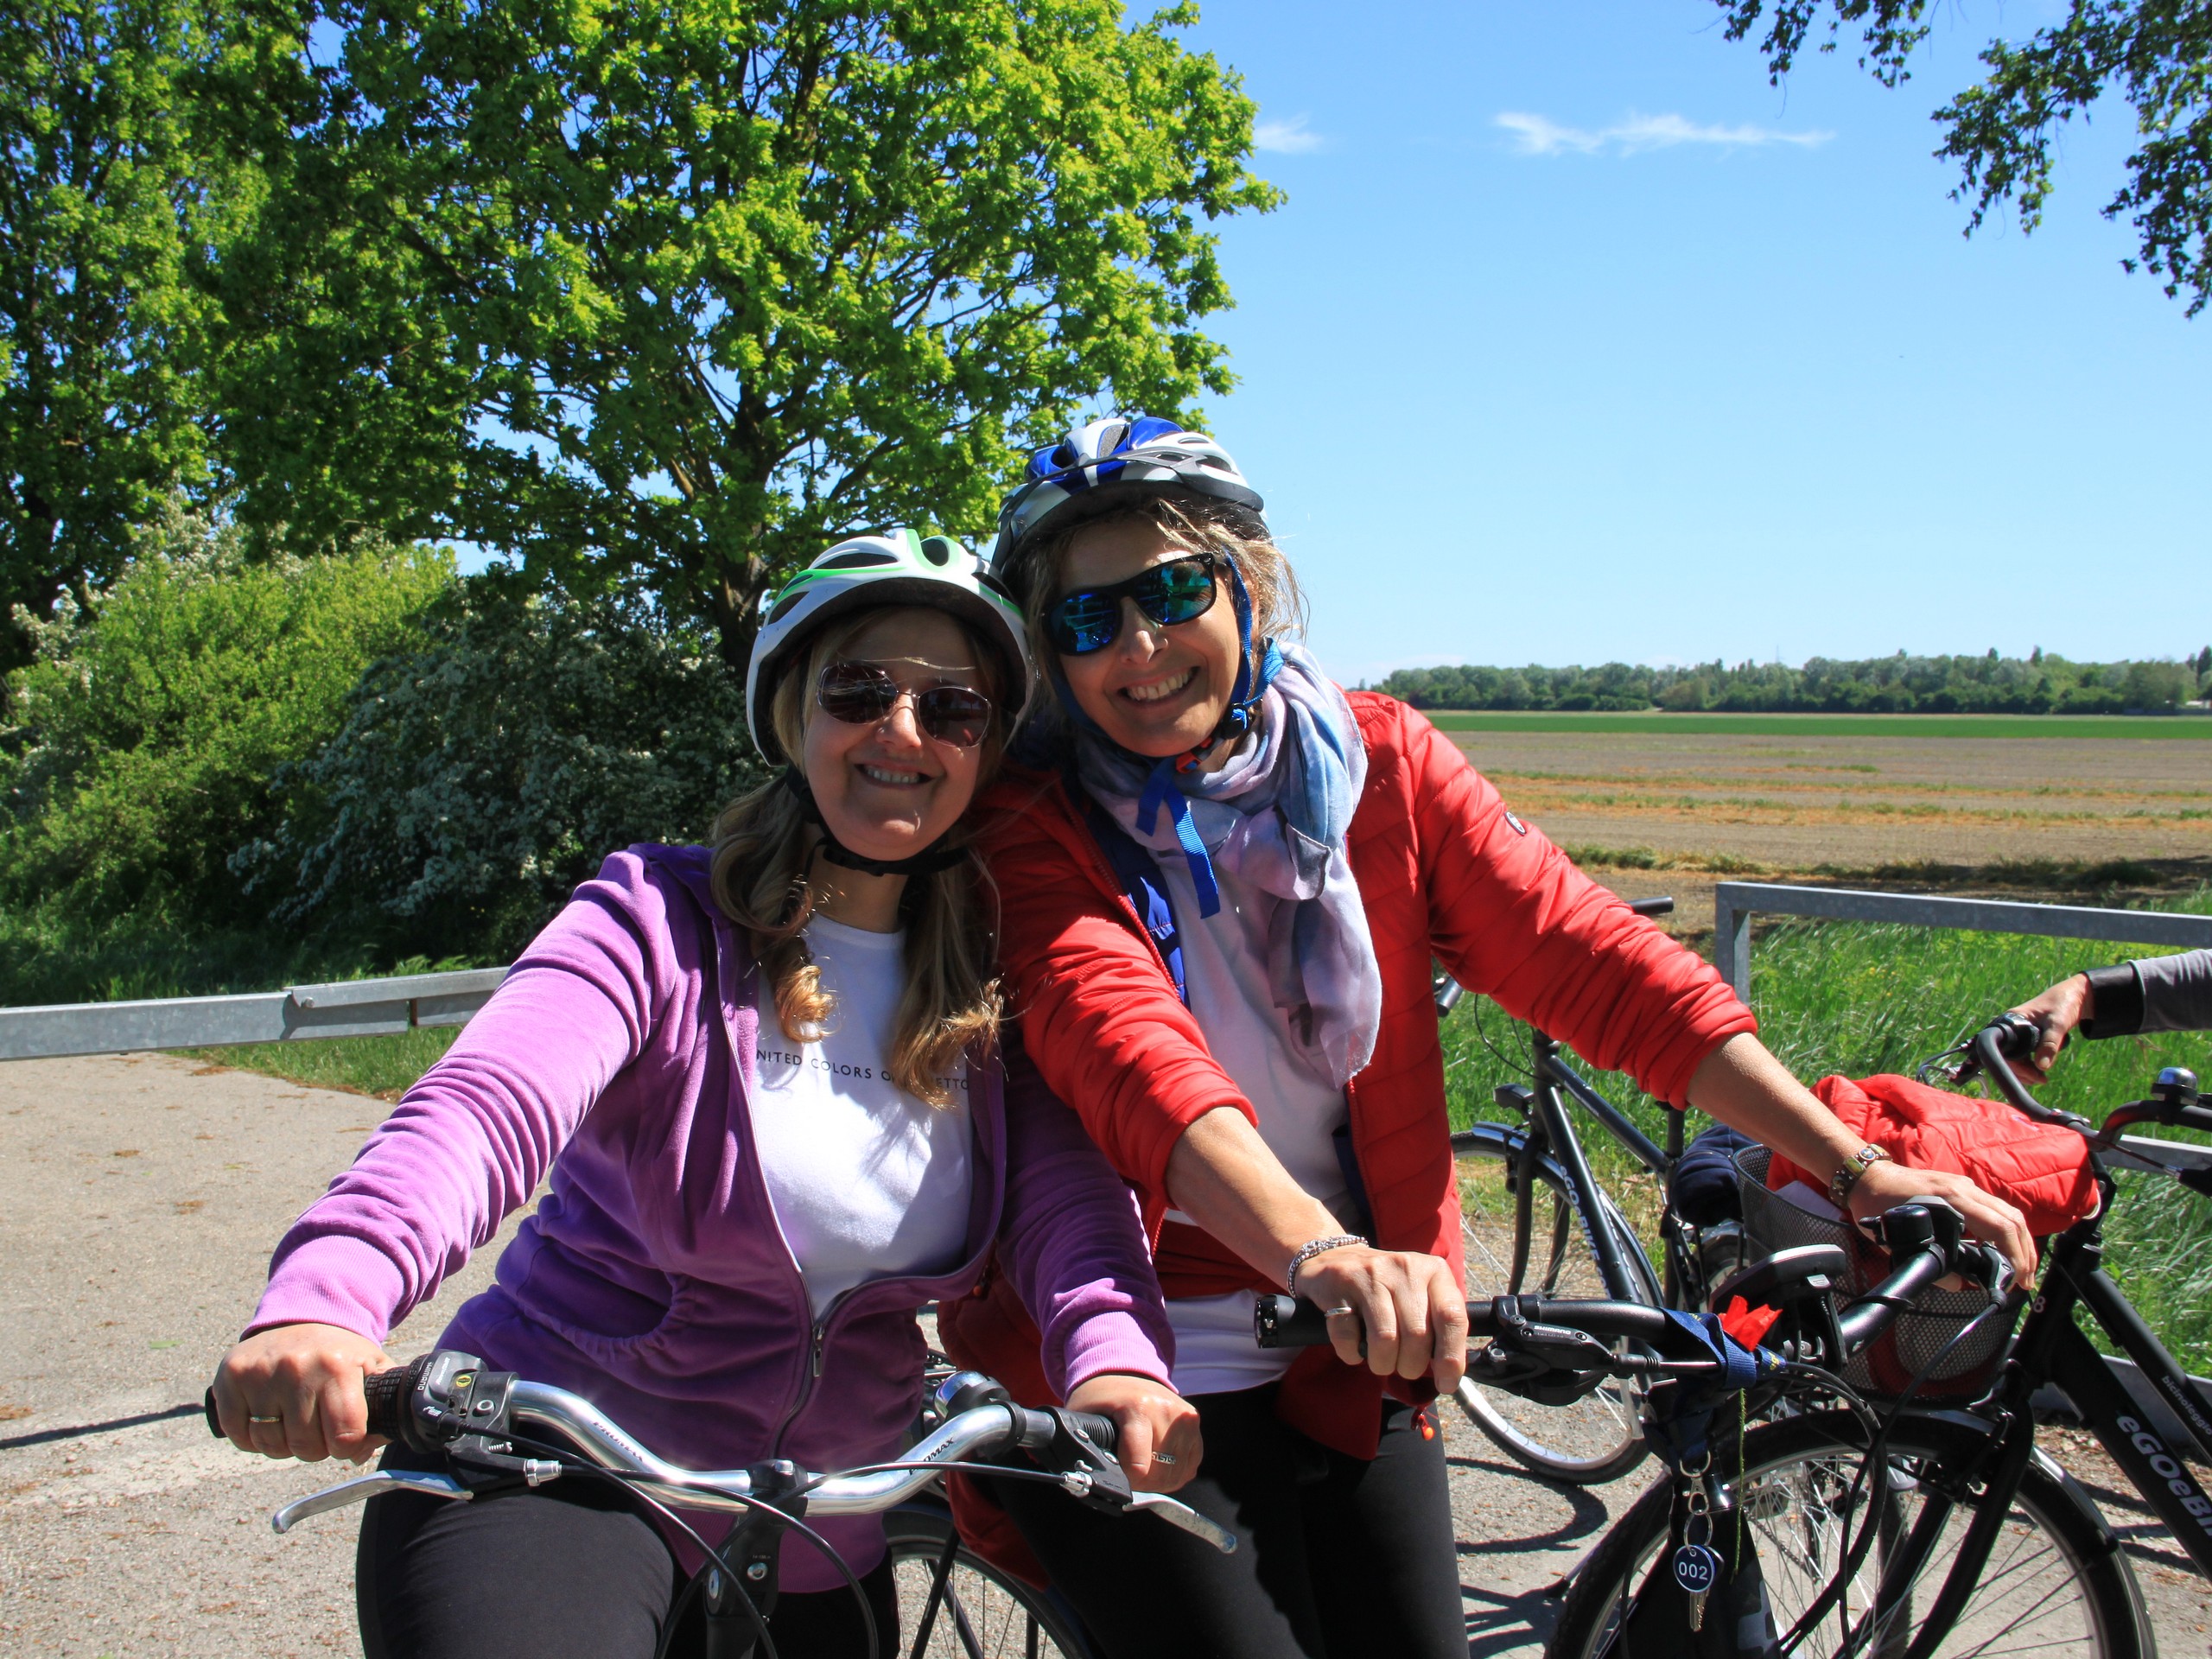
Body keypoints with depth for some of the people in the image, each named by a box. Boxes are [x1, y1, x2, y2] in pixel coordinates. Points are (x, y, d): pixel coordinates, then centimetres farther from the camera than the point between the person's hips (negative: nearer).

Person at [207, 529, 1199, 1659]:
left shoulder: (997, 980, 1)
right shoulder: (665, 919, -11)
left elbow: (1063, 1186, -14)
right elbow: (488, 1102, -28)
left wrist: (1114, 1355, -36)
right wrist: (325, 1296, -47)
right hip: (556, 1471, -4)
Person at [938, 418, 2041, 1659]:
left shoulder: (1378, 759, -2)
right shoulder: (1033, 831, -13)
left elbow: (1588, 955, -9)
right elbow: (1130, 1046, -30)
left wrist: (1856, 1163, -17)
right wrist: (1321, 1256, -47)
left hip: (1350, 1366, 4)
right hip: (1126, 1380, -3)